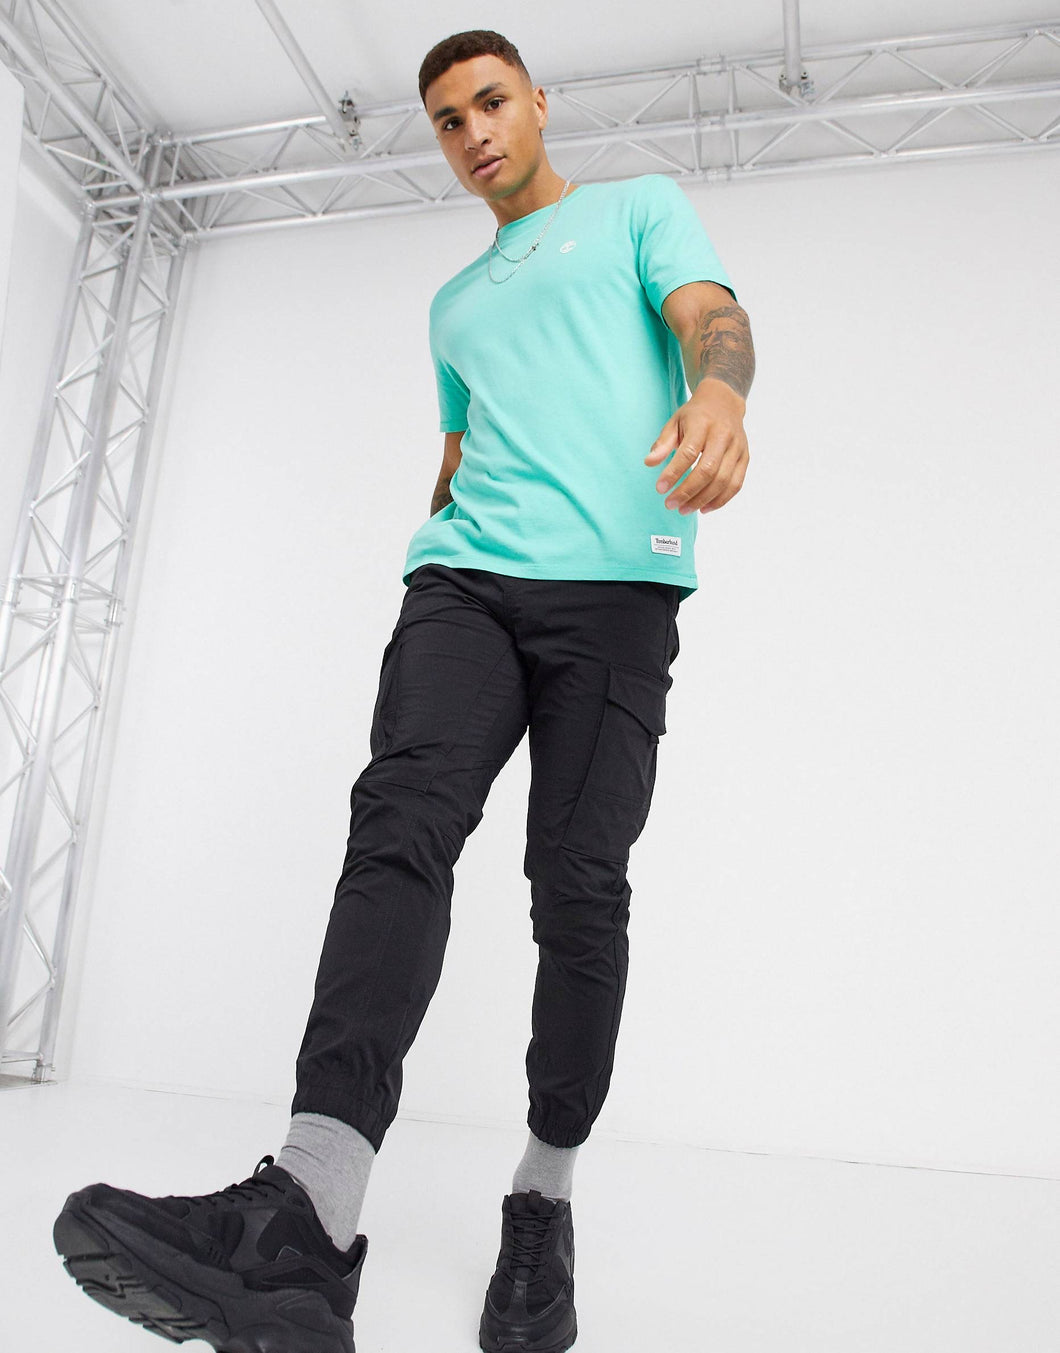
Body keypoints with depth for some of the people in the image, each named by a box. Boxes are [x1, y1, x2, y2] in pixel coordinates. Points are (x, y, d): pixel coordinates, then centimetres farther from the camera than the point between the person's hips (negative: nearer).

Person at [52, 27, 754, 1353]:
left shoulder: (639, 206, 21)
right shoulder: (454, 303, 35)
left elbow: (710, 312, 2)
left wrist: (718, 393, -22)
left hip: (615, 585, -3)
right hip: (466, 576, 4)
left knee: (579, 885, -11)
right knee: (402, 813, -23)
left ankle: (545, 1197, 5)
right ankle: (307, 1215, -33)